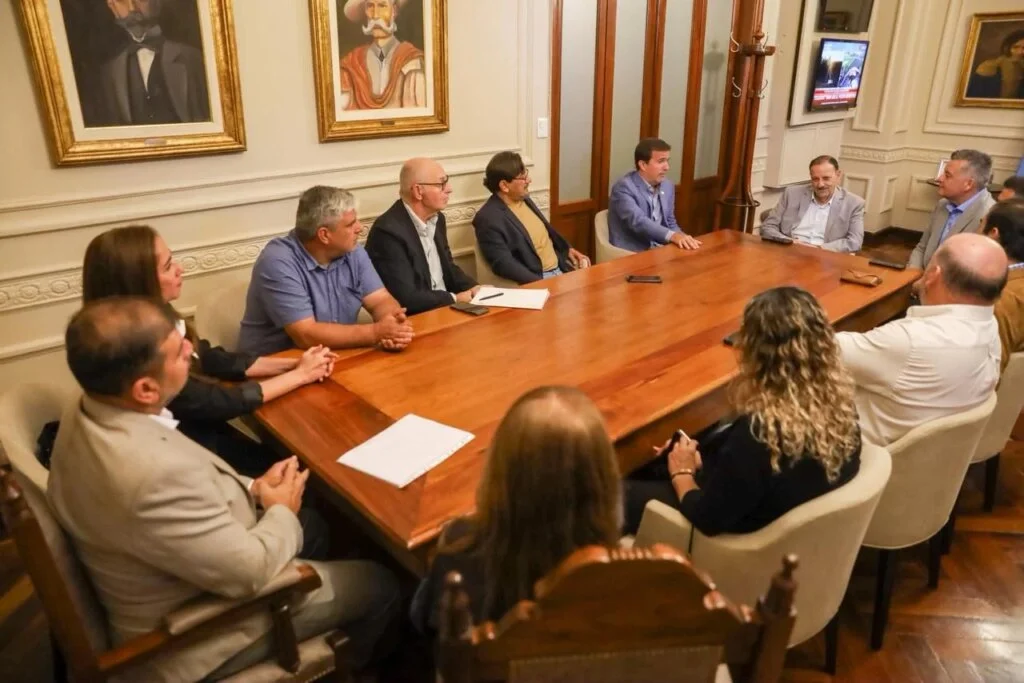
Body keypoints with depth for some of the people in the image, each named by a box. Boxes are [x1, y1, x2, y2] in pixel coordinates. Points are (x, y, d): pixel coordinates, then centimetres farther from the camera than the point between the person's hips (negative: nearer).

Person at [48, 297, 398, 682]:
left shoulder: (87, 413, -11)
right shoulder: (155, 475, -40)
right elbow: (250, 571, -28)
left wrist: (251, 490, -4)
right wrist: (282, 511, -10)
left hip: (167, 580, 8)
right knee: (379, 585, 7)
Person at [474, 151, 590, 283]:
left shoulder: (524, 199, 11)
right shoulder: (488, 218, -15)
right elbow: (503, 264, -22)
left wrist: (568, 250, 11)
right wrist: (541, 284, -28)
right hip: (534, 281, -8)